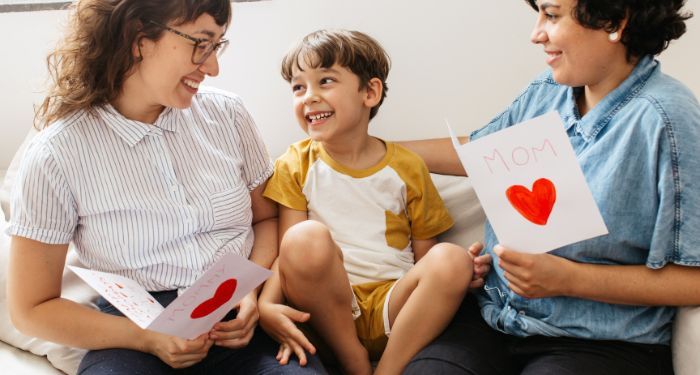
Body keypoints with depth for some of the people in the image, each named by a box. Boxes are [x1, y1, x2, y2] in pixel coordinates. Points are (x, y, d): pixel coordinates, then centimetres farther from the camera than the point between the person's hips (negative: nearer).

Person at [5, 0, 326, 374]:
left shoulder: (227, 114, 3)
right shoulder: (56, 155, -7)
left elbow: (266, 218, 15)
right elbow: (31, 308, -2)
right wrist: (147, 339, -14)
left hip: (238, 320, 3)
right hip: (132, 333, -2)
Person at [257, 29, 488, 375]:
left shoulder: (407, 168, 6)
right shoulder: (296, 165, 5)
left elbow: (425, 256, 8)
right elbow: (287, 253, -3)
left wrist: (461, 267, -15)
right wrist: (266, 304, -23)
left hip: (391, 306, 1)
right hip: (328, 306, 0)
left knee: (451, 259, -27)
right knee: (306, 238, -30)